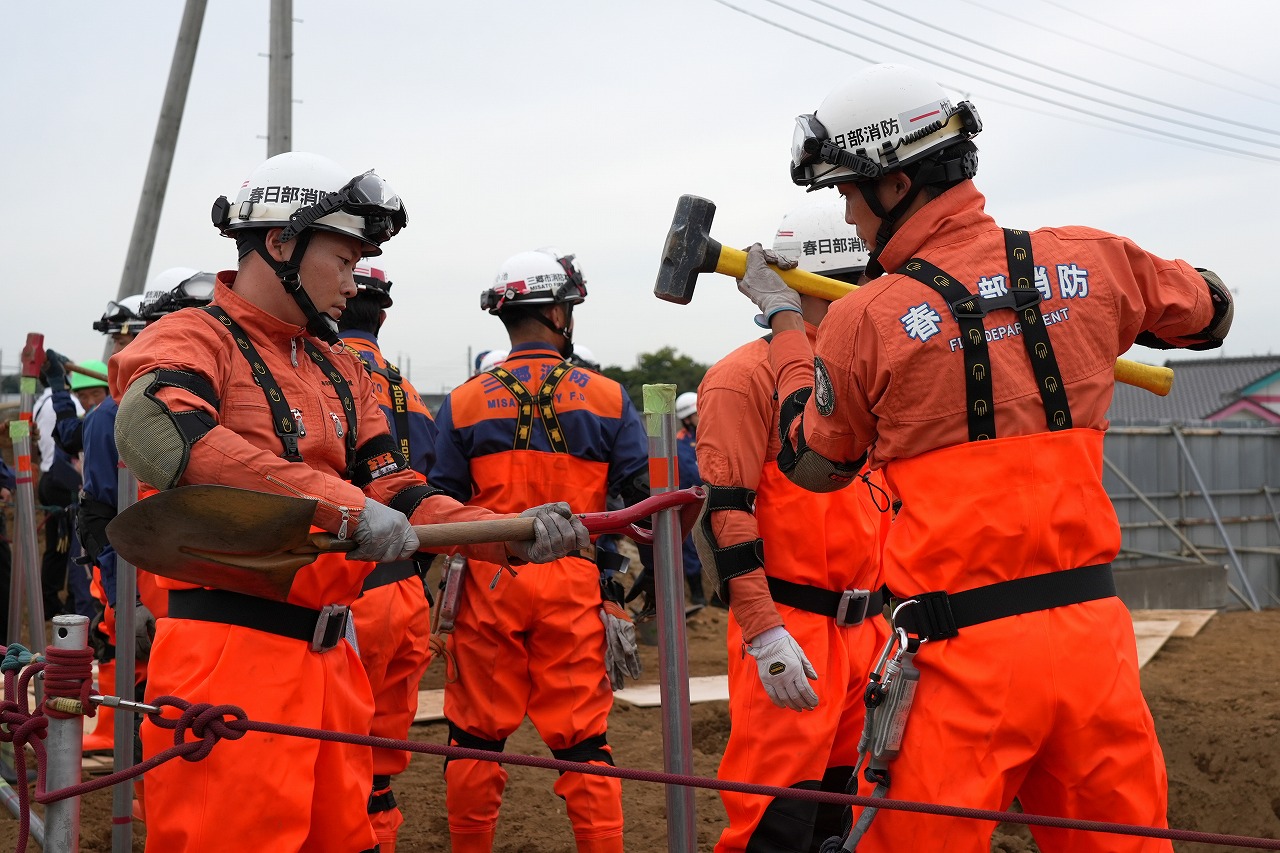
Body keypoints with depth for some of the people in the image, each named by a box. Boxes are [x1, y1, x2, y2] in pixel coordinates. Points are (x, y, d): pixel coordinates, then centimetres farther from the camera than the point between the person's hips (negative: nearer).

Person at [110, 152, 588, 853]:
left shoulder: (343, 373, 20)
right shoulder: (193, 340, -6)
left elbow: (395, 493, 16)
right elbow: (154, 430, -28)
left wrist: (512, 536, -1)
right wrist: (340, 503, -30)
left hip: (330, 659, 8)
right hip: (228, 663, -8)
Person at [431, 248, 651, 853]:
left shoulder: (462, 404, 2)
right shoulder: (608, 398, 1)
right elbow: (645, 496, -1)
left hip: (489, 583, 1)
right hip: (574, 587, 0)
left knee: (476, 735, 12)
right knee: (582, 735, 6)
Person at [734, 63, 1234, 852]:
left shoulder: (864, 321, -7)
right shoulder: (1090, 262, 3)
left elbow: (813, 465, 11)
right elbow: (1211, 311, 23)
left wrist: (786, 319, 20)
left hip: (964, 653, -4)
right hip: (1094, 634, 4)